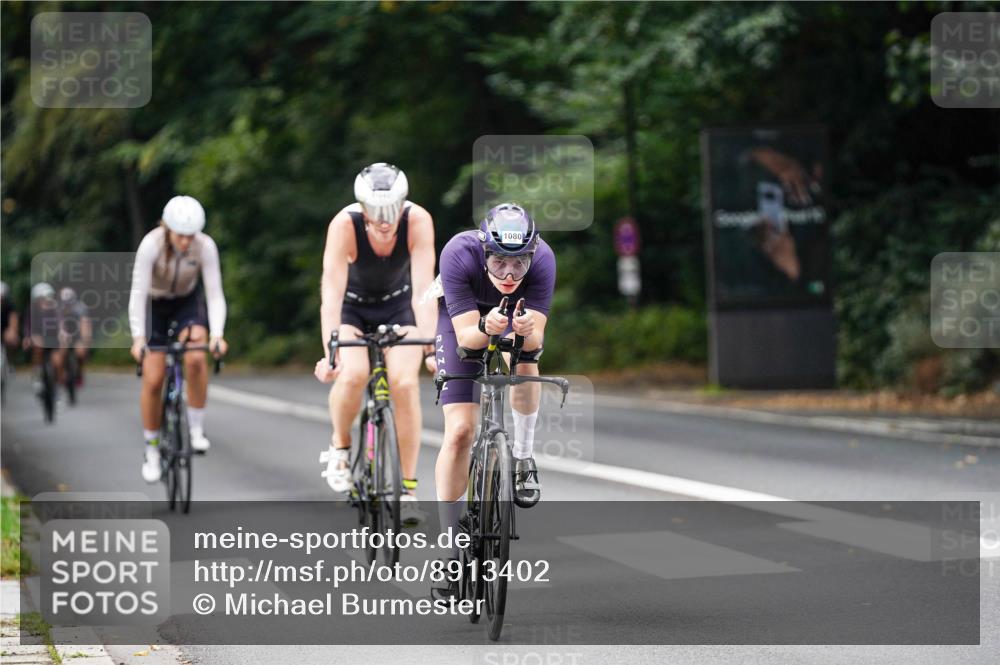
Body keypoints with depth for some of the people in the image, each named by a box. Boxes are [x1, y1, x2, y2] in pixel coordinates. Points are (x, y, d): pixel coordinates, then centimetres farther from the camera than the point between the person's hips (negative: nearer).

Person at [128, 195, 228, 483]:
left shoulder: (206, 246, -25)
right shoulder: (151, 245, -30)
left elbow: (215, 294, -25)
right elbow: (138, 293, -32)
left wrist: (217, 335, -39)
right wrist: (138, 338, -41)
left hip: (188, 302, 1)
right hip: (155, 305, -1)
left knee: (196, 358, -28)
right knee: (153, 380, -6)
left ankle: (196, 428, -12)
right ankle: (152, 451, 12)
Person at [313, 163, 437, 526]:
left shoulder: (418, 221, -30)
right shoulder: (345, 225, -33)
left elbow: (423, 288, -34)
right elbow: (332, 292, -38)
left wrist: (430, 348, -44)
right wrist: (330, 353, -48)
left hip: (397, 304, 1)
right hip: (351, 305, -1)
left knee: (404, 383, -20)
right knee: (353, 374, -28)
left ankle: (408, 488, -9)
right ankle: (340, 445, 2)